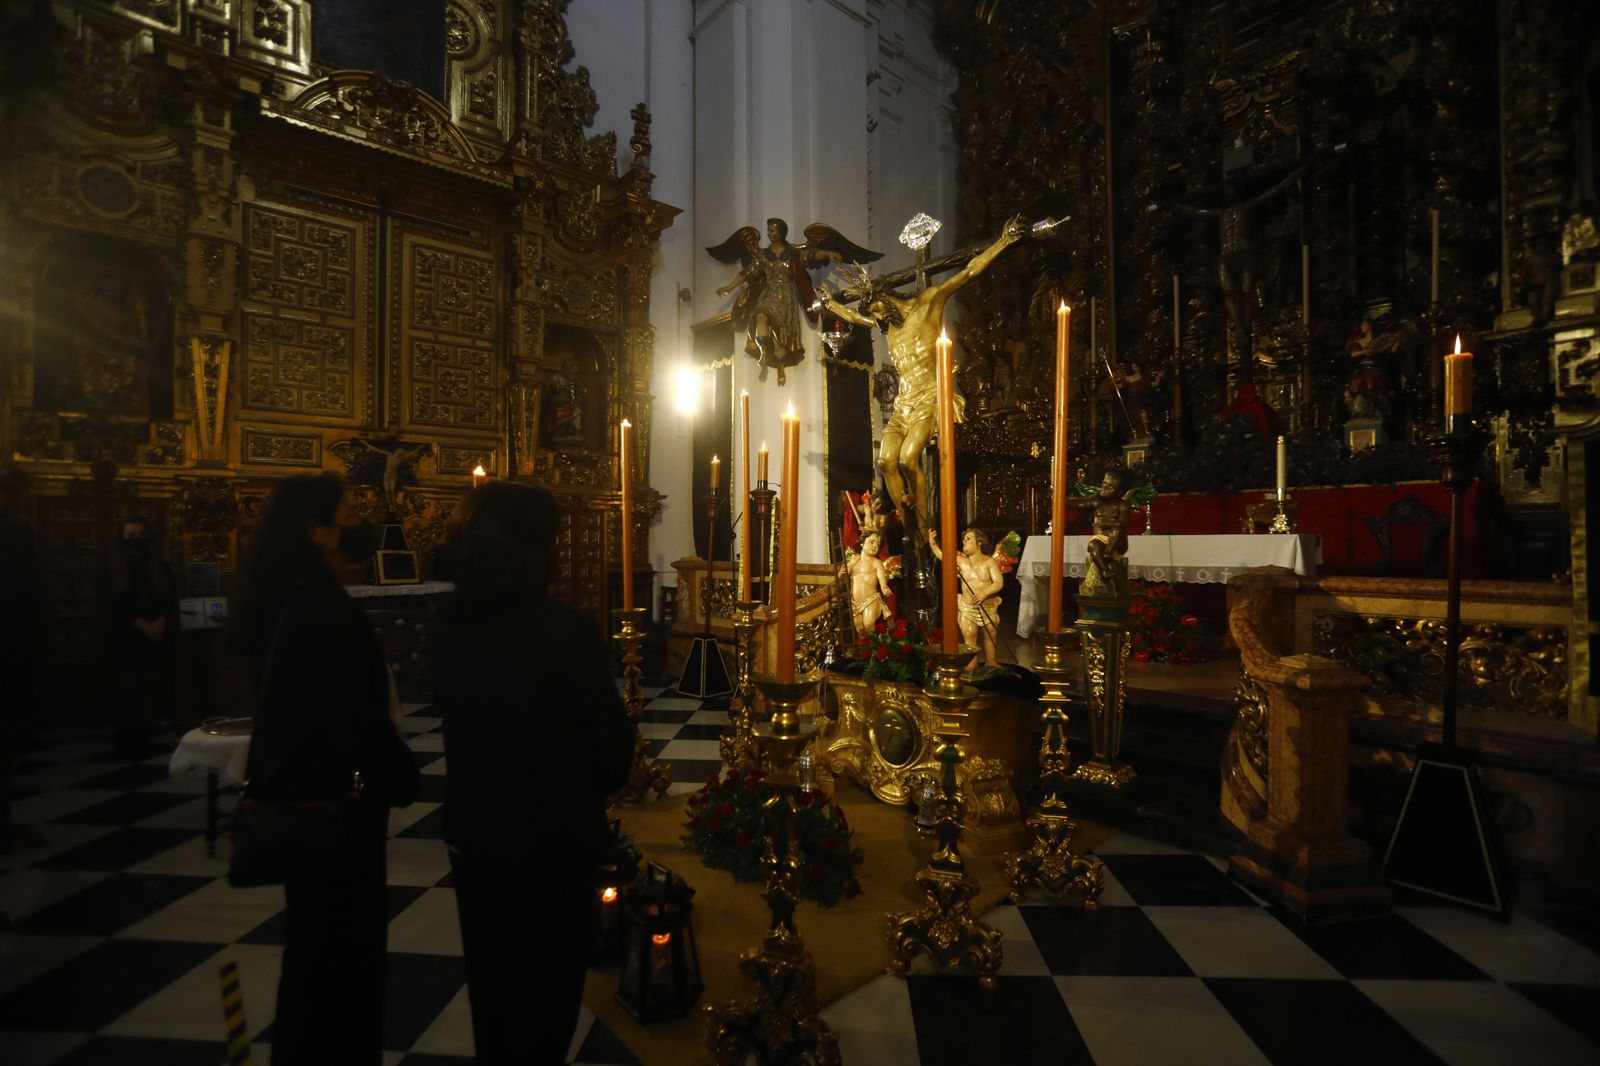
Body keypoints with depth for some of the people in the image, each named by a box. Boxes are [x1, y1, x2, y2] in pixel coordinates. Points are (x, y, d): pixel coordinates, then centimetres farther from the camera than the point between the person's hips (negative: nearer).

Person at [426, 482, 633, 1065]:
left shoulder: (445, 626, -9)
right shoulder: (568, 630, -26)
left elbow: (455, 717, 4)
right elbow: (610, 735, -16)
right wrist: (597, 787, 5)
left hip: (472, 830, 6)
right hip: (554, 836, -5)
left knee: (489, 974, 27)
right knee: (545, 982, 18)